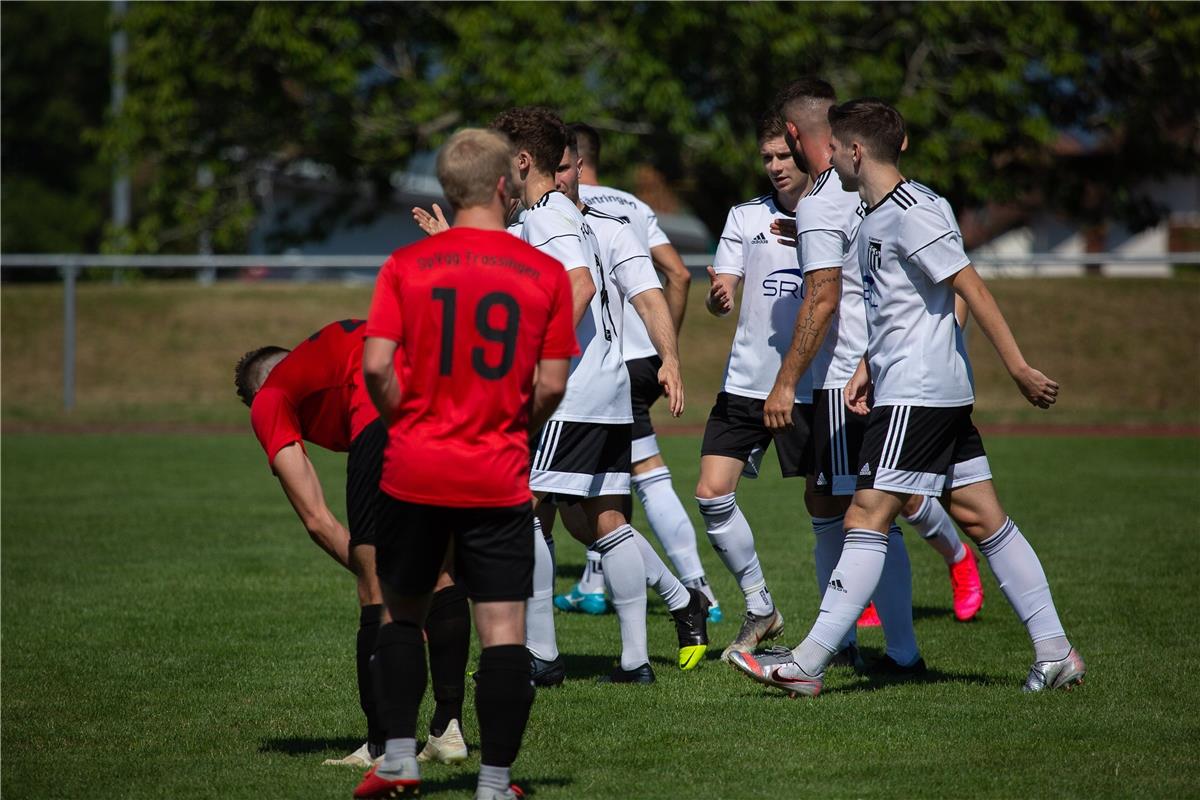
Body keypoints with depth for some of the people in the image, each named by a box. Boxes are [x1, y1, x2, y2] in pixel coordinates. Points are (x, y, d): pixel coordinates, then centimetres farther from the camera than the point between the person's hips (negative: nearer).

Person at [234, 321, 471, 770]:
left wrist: (380, 582, 23)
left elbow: (317, 519, 16)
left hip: (386, 419, -5)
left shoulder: (268, 400, 24)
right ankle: (448, 730, 23)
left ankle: (382, 747, 13)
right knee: (444, 577, 19)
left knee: (378, 595, 7)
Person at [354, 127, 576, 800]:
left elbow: (377, 367, -9)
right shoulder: (546, 273, -2)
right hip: (500, 483, -1)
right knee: (504, 628, 2)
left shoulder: (406, 266, -2)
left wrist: (407, 423, 8)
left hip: (413, 471, 1)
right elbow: (552, 385, -4)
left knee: (404, 613, 18)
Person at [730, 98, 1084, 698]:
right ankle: (1055, 653, 9)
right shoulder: (872, 217, 17)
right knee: (982, 519, 8)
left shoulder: (913, 214, -15)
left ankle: (809, 663, -11)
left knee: (866, 518, -10)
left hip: (917, 394, -10)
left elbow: (972, 289, -16)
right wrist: (867, 367, 17)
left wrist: (1019, 368, -16)